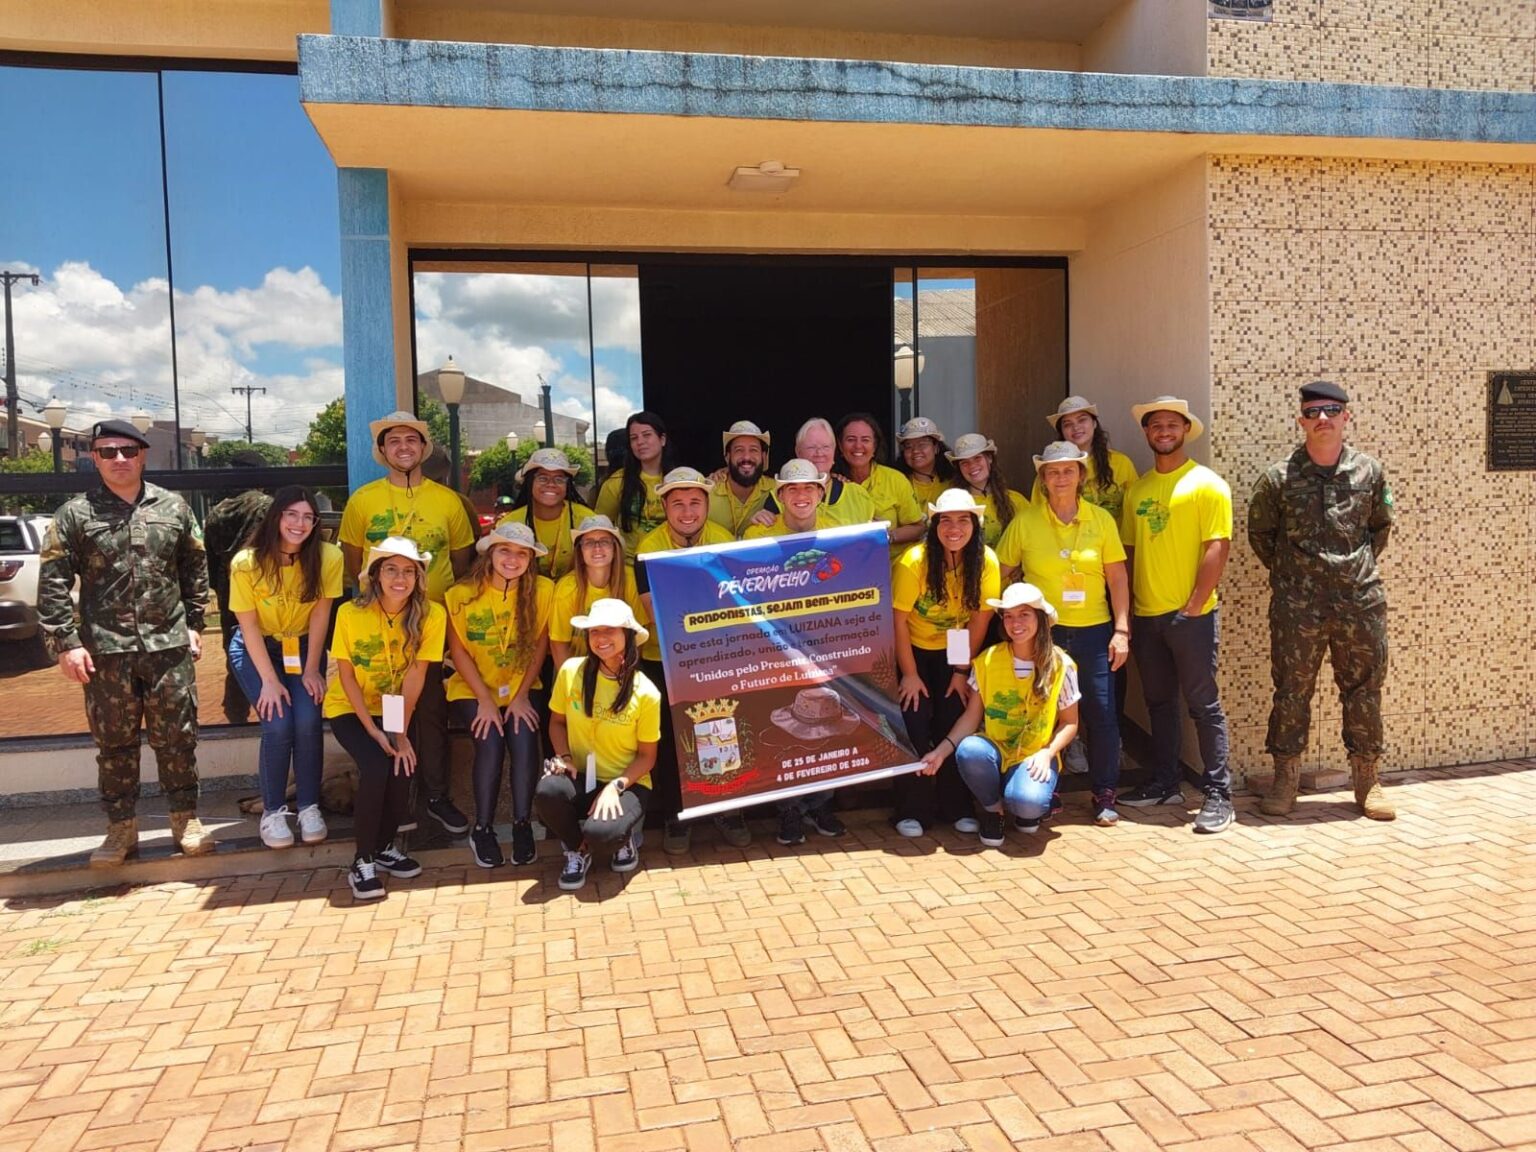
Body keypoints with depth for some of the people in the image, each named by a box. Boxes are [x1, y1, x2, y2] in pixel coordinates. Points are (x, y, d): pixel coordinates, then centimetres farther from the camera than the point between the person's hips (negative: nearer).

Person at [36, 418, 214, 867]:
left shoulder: (173, 507, 7)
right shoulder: (74, 514, 1)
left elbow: (195, 569, 13)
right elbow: (52, 583, -1)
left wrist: (194, 623, 9)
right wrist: (65, 642, -7)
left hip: (169, 645, 1)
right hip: (104, 649, 0)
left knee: (177, 738, 6)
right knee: (114, 742, 8)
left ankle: (185, 818, 20)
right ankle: (121, 827, 20)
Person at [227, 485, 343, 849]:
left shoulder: (328, 557, -20)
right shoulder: (246, 562, -21)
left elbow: (320, 614, -11)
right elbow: (249, 626, -16)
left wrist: (311, 670, -11)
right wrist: (269, 680, -18)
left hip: (303, 646, 1)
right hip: (256, 649, -1)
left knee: (308, 721, -19)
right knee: (278, 725, -19)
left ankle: (309, 806, 0)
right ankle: (272, 811, 0)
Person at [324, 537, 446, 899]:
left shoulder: (431, 615, -17)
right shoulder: (350, 613, -18)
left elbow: (416, 673, -16)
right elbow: (346, 675, -12)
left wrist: (401, 733, -20)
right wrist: (374, 731, -18)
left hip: (398, 711, 2)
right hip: (350, 709, -2)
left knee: (402, 770, -18)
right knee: (376, 767, -24)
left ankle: (384, 848, 11)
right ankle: (362, 862, -6)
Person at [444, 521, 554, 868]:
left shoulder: (543, 590, -7)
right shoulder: (460, 595, -9)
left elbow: (540, 645, -3)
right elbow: (459, 653, -6)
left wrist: (522, 696, -10)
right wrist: (485, 700, -12)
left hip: (521, 690, 1)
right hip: (472, 691, -1)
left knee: (524, 735, -26)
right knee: (491, 740, -25)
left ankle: (522, 824, -13)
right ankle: (482, 829, -10)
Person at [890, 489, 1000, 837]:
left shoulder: (986, 561, -15)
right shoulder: (913, 561, -24)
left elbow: (980, 618, -7)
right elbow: (898, 620, -19)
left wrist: (962, 670, -4)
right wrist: (910, 674, -14)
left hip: (953, 651, 3)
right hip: (912, 651, -2)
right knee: (915, 726, -8)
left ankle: (957, 808, 14)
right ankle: (912, 811, 5)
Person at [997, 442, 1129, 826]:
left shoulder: (1101, 520, 3)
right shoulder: (1024, 522, 0)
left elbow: (1117, 579, 5)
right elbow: (1001, 576, 3)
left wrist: (1121, 630, 0)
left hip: (1093, 632, 1)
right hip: (1042, 632, -1)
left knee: (1102, 714, 1)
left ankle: (1104, 795, 16)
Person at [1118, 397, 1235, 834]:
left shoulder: (1207, 484, -4)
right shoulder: (1137, 489, 11)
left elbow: (1217, 548, -10)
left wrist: (1192, 606, -15)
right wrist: (1126, 612, 8)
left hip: (1190, 614, -5)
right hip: (1145, 615, 5)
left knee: (1204, 704, 0)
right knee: (1159, 701, 14)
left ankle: (1218, 794, 8)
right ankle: (1165, 783, 25)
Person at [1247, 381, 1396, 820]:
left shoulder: (1370, 471, 3)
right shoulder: (1279, 477, -2)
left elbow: (1380, 526, 17)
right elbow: (1259, 532, 9)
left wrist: (1360, 566, 12)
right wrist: (1288, 572, 8)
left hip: (1360, 602, 2)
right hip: (1297, 606, -1)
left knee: (1364, 691, 9)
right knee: (1291, 692, 5)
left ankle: (1367, 781, 23)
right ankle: (1285, 780, 16)